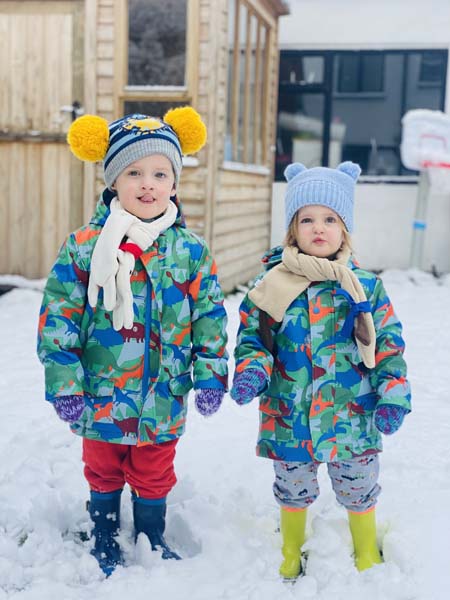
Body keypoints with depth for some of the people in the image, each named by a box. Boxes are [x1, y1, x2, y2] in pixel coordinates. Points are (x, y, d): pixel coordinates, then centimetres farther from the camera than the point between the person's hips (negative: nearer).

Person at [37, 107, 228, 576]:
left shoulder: (190, 250, -5)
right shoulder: (84, 246, -10)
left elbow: (210, 317, 2)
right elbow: (58, 320, -7)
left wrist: (211, 375, -1)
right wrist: (65, 384, -10)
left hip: (163, 399, 1)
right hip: (101, 394, 0)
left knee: (154, 479, 18)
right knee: (103, 475, 20)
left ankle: (152, 544, 42)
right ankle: (104, 545, 42)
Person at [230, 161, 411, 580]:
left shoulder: (365, 286, -5)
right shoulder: (271, 285, -5)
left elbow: (388, 342, -1)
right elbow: (252, 334, 0)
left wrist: (393, 393, -9)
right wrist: (251, 370, -18)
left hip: (352, 418, 0)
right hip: (289, 417, 1)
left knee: (358, 491, 20)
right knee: (292, 491, 21)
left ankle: (367, 555, 48)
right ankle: (290, 553, 48)